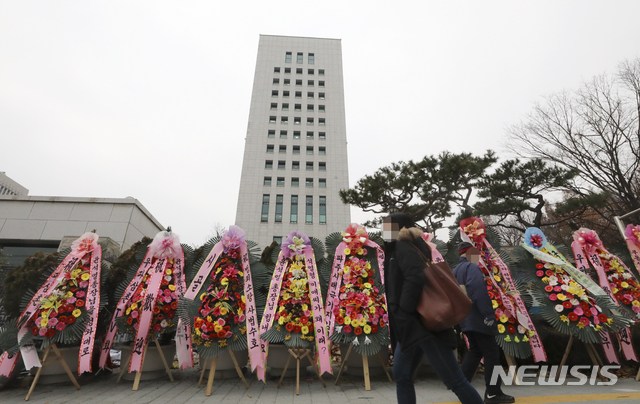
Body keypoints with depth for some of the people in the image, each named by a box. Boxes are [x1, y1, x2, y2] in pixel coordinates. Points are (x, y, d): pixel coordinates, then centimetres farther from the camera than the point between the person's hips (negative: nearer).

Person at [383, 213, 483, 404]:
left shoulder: (403, 247, -11)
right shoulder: (397, 250, 17)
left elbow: (416, 278, -27)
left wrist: (404, 311, -21)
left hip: (423, 324, -10)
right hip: (411, 327, 10)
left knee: (453, 379, 1)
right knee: (402, 376, 13)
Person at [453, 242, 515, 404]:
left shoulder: (456, 270, 15)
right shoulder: (472, 268, -13)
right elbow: (478, 292, -26)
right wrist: (488, 314, -24)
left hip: (466, 319, 9)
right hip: (478, 319, -9)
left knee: (475, 351, 18)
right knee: (492, 354, 3)